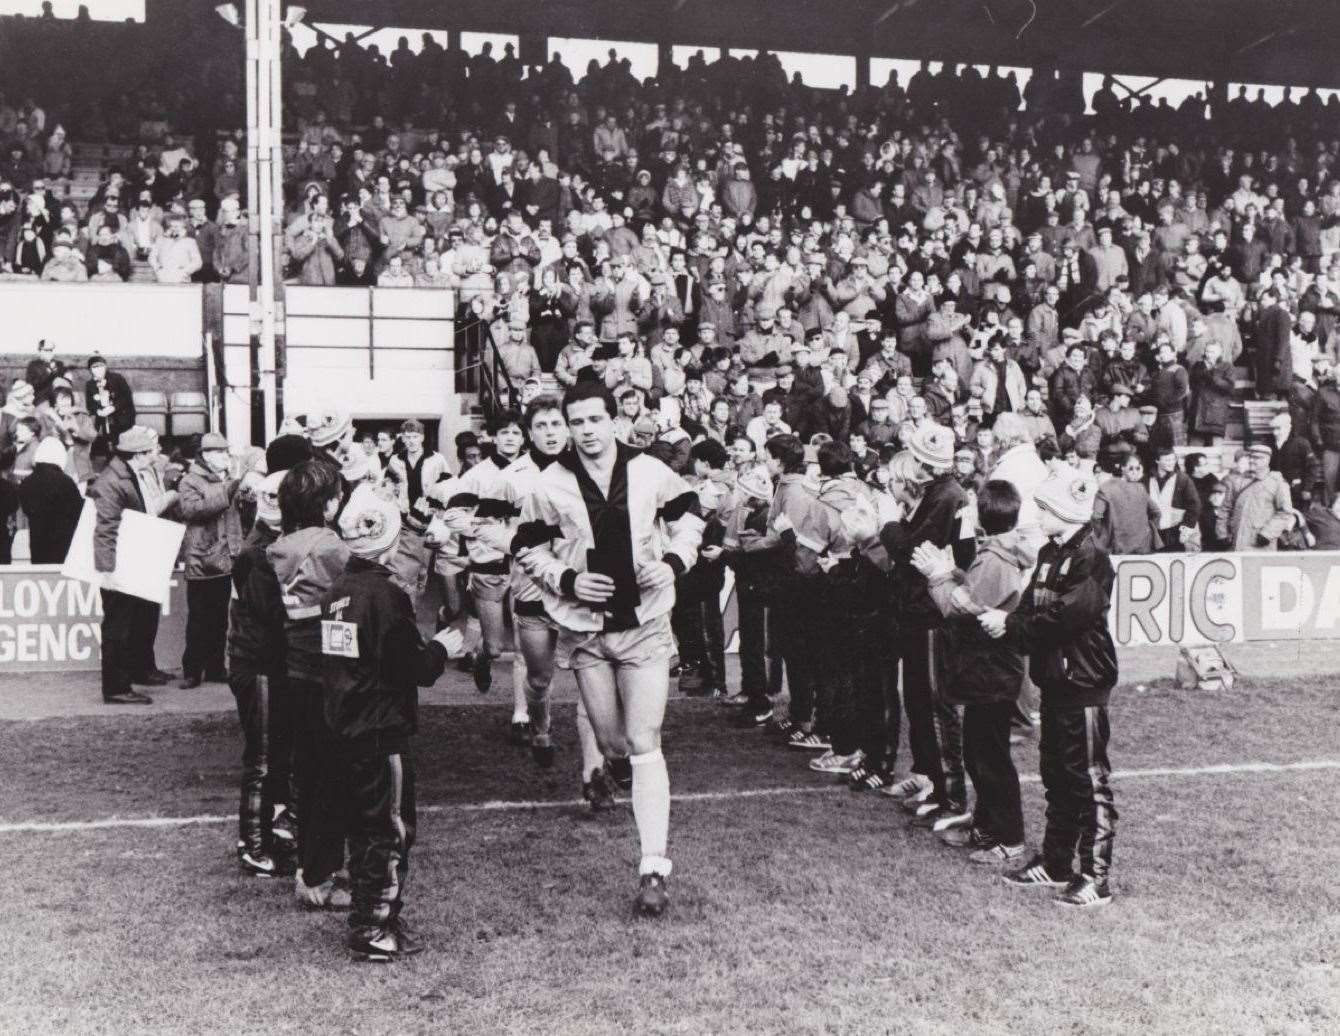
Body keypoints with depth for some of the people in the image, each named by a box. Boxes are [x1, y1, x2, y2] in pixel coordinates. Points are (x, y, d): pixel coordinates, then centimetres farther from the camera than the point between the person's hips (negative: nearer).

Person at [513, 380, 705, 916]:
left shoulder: (650, 472, -4)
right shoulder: (550, 485, -5)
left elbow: (688, 515, 11)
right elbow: (530, 549, 4)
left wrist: (675, 561, -5)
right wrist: (567, 580, -12)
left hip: (646, 623, -1)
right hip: (585, 629, 1)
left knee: (644, 745, -7)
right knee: (609, 740, 11)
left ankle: (654, 868, -8)